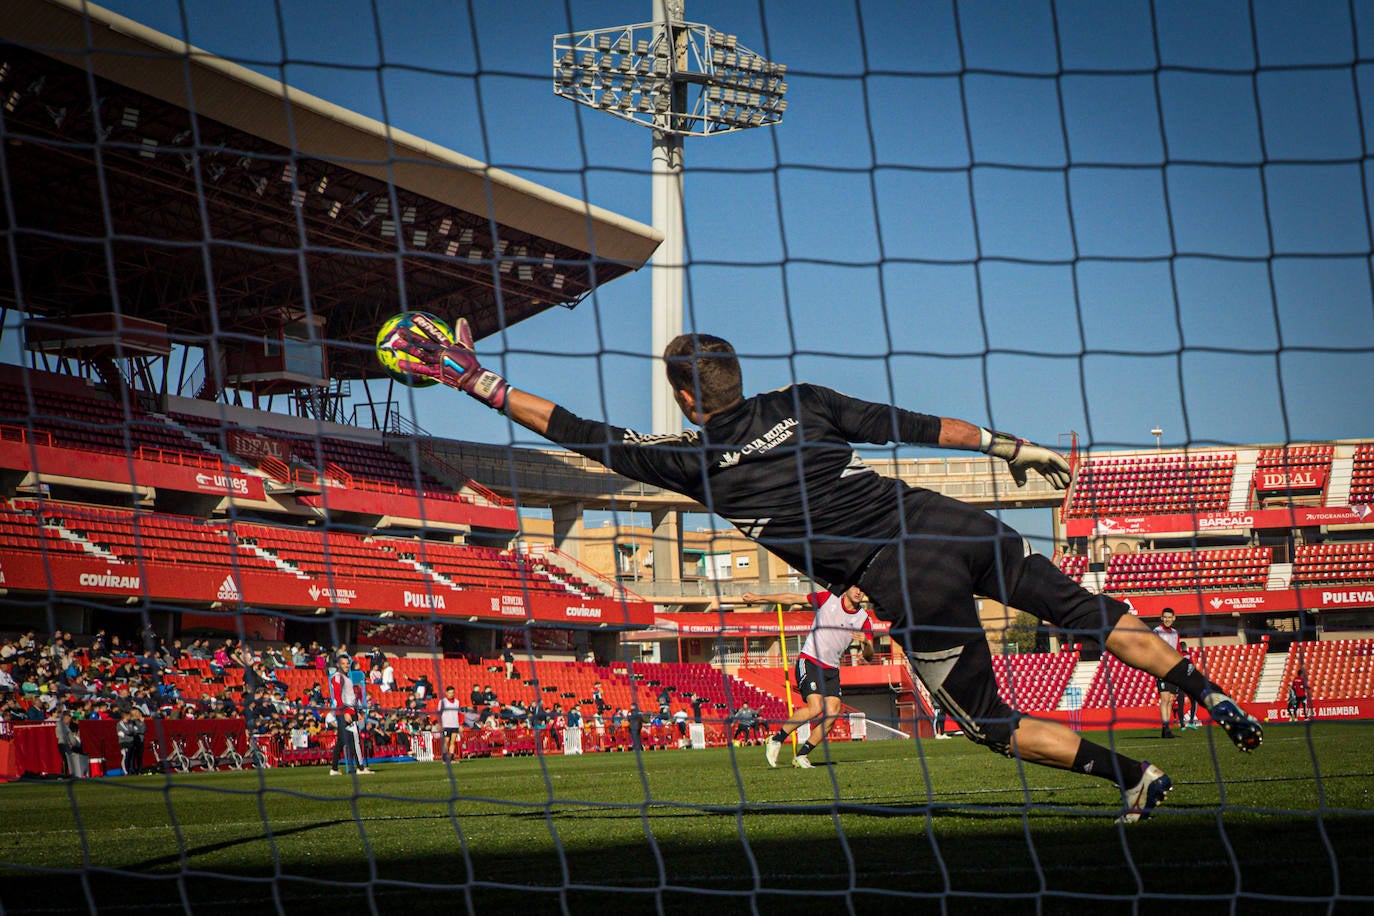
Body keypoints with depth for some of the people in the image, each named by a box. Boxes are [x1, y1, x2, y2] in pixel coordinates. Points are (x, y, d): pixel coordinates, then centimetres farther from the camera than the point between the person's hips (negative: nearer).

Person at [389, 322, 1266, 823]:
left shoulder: (694, 457, 1)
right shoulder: (799, 402, 12)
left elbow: (585, 435, 4)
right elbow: (913, 424, 13)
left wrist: (477, 381, 9)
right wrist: (1008, 446, 20)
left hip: (909, 581, -4)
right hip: (954, 524, 5)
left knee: (988, 720, 12)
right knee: (1089, 611, 18)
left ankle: (1136, 774, 3)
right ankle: (1212, 696, 8)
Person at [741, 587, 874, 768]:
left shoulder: (864, 619, 2)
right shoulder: (828, 599, -4)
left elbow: (868, 657, -1)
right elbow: (791, 599, 3)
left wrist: (866, 643, -25)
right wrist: (758, 598, 4)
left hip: (832, 670, 4)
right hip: (809, 662, -4)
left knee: (832, 714, -11)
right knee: (816, 708, -22)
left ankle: (801, 755, 3)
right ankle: (776, 740, -5)